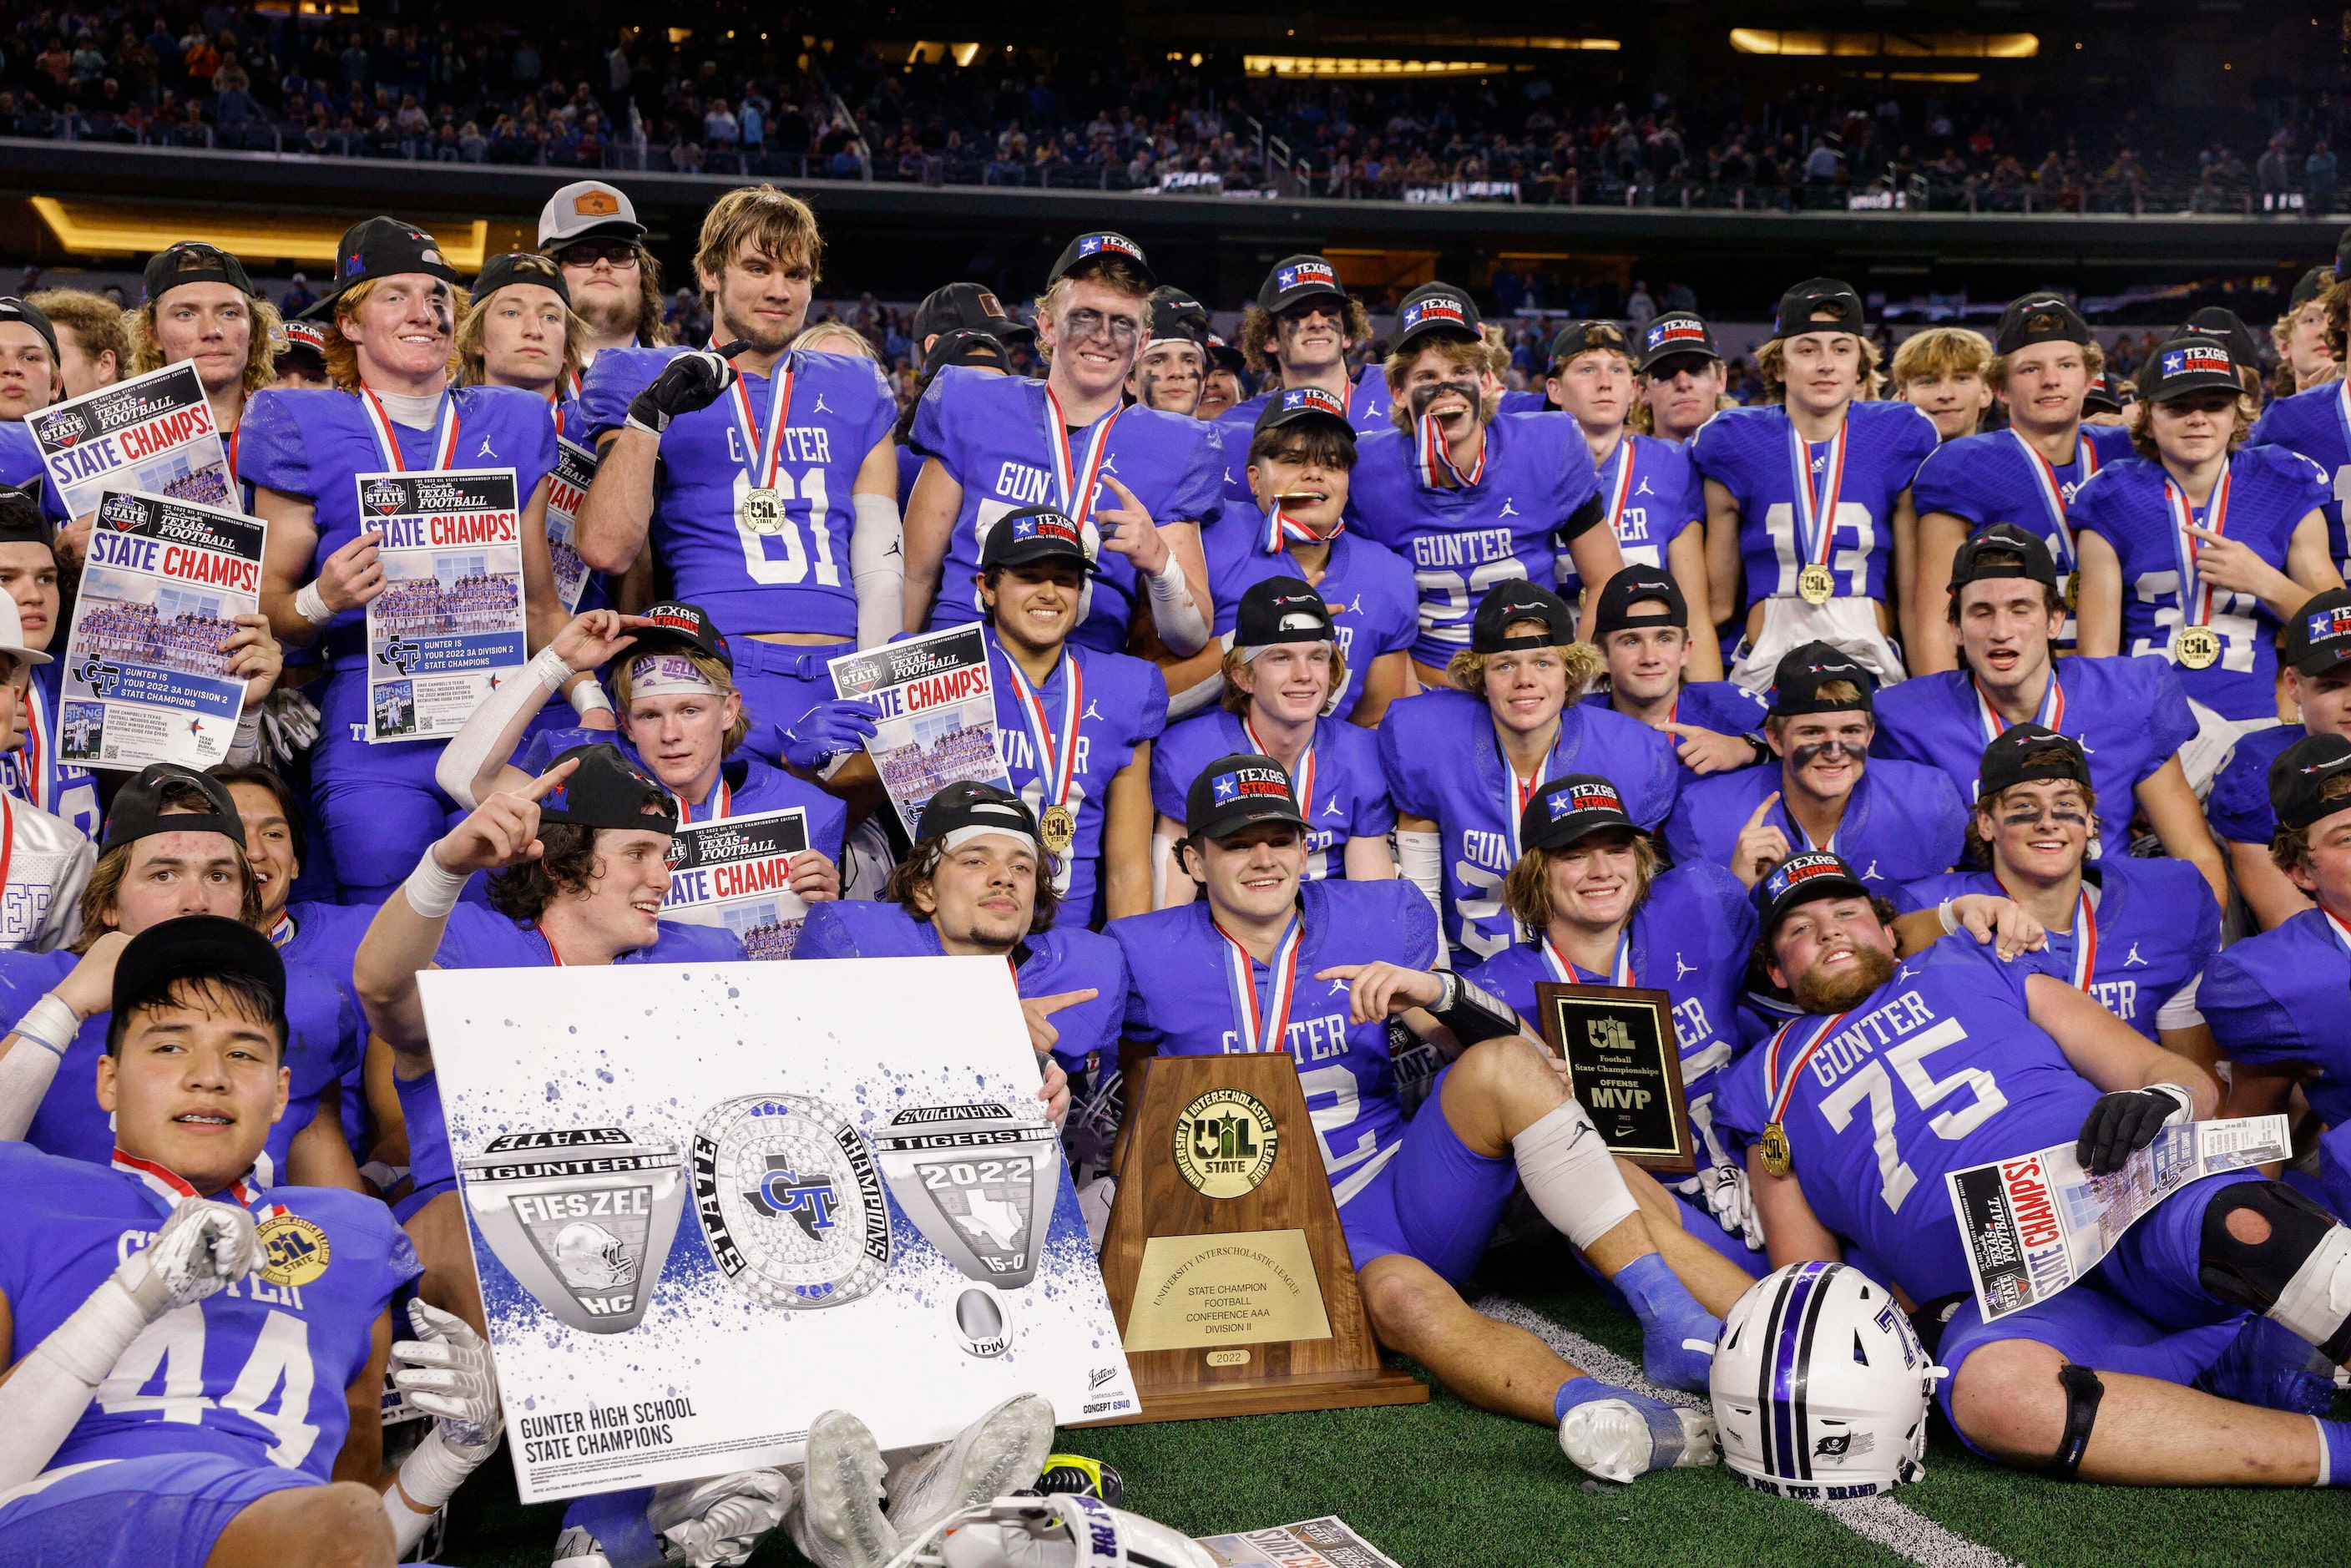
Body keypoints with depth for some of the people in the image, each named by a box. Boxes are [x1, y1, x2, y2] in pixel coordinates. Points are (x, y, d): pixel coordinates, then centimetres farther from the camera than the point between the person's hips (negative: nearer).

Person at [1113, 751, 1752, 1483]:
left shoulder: (1380, 921, 8)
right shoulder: (1150, 957, 4)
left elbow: (1506, 1045, 4)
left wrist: (1437, 992, -16)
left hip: (1406, 1197, 3)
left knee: (1502, 1067, -24)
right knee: (1403, 1297, -36)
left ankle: (1673, 1320, -29)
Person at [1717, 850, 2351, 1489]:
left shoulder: (1978, 971, 23)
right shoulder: (1772, 1085, 25)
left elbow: (2189, 1079, 16)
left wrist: (2163, 1098, -9)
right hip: (2002, 1302, 0)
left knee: (2243, 1225, -37)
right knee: (1993, 1387, -37)